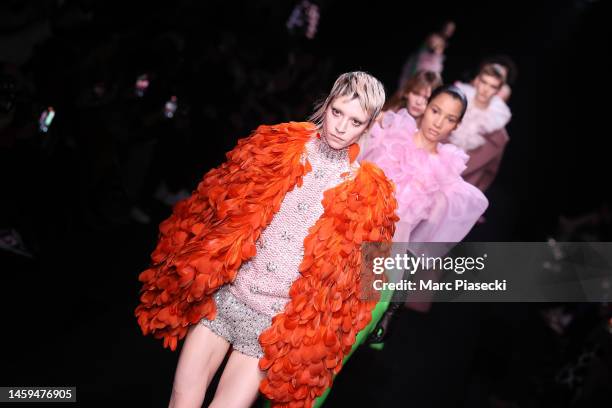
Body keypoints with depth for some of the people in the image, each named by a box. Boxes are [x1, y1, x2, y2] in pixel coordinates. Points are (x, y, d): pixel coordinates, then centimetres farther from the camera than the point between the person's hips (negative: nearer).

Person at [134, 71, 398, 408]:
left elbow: (356, 275, 4)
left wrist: (315, 332, 2)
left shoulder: (368, 192, -4)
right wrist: (189, 275, 5)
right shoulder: (278, 145, -1)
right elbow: (216, 203, 6)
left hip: (277, 323, -1)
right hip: (222, 294, 2)